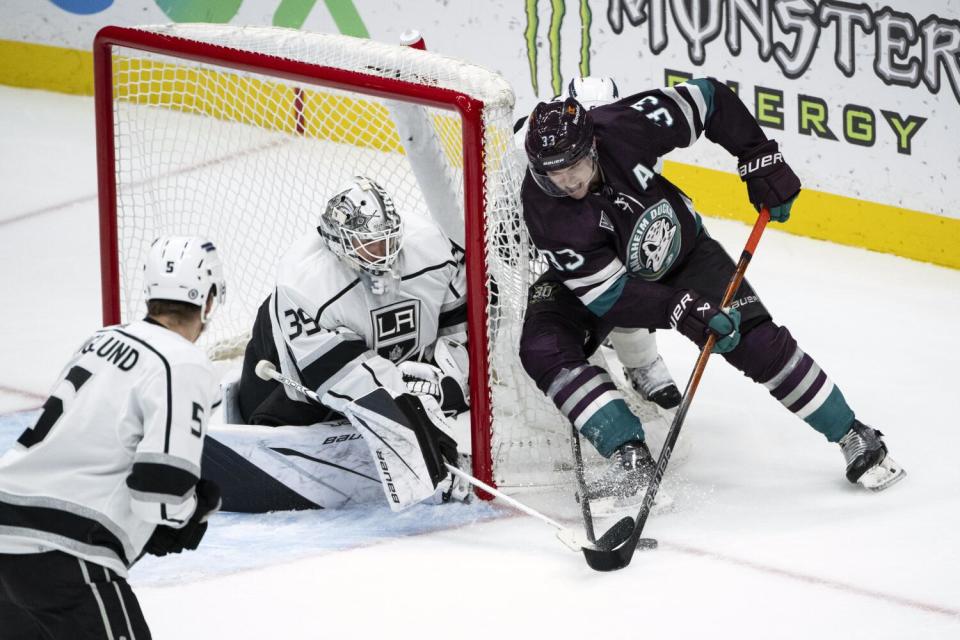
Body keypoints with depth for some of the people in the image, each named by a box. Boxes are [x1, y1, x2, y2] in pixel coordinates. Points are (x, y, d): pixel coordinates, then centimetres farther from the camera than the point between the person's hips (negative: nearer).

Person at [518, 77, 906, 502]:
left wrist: (761, 160, -19)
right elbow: (607, 294, -32)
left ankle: (853, 438, 3)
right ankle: (630, 456, -23)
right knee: (543, 349, -27)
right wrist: (681, 311, -42)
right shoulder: (542, 208, -34)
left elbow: (709, 99, -16)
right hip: (594, 276, 0)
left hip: (679, 251, 1)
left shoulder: (623, 127, -32)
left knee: (756, 340, -13)